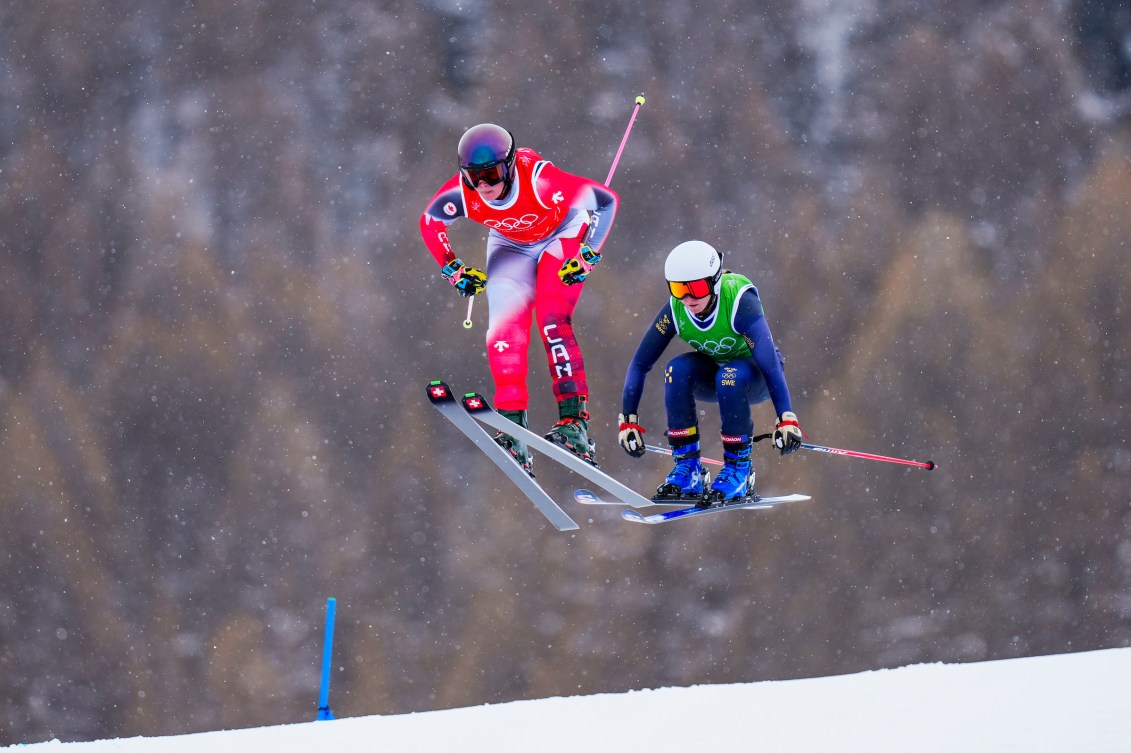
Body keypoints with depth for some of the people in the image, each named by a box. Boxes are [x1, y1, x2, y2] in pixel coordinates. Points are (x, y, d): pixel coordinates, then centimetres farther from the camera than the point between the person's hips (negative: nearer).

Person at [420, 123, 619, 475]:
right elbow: (430, 223, -4)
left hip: (561, 235, -4)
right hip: (511, 246, 4)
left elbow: (605, 200, -29)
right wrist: (453, 270, -7)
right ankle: (515, 432, -11)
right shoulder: (461, 193, -27)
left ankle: (574, 420, -24)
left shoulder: (539, 179, -39)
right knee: (503, 333, -11)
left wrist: (587, 255, -29)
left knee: (552, 320, -24)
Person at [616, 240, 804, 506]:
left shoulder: (740, 302, -31)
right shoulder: (675, 310, -18)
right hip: (713, 374, 4)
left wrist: (786, 419, -45)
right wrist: (628, 420, -20)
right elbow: (640, 364, -14)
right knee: (678, 369, -27)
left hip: (757, 378, -4)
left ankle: (738, 468, -22)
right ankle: (687, 465, -19)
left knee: (730, 376, -37)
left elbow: (770, 362, -37)